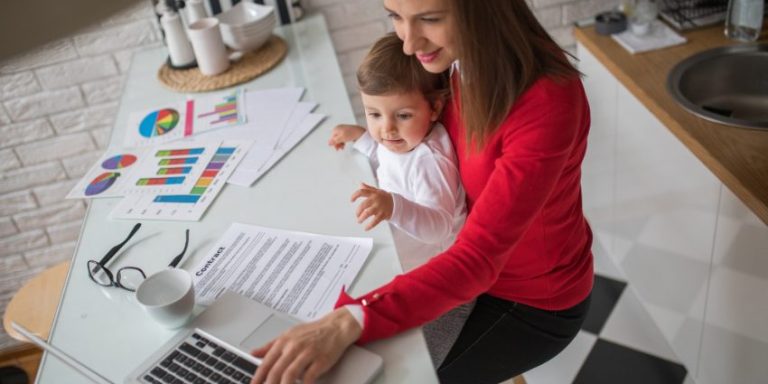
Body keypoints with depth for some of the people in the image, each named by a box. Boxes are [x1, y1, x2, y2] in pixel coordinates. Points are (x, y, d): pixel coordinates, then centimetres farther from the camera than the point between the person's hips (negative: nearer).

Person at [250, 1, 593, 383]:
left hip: (536, 300, -6)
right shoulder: (461, 61, -13)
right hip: (494, 256, 7)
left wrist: (350, 321, -47)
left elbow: (478, 257, -37)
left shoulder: (547, 104, -35)